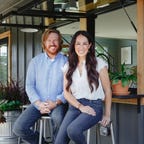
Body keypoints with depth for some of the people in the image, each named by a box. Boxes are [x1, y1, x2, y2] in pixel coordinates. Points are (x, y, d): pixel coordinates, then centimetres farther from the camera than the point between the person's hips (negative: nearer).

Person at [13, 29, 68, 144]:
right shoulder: (35, 61, 8)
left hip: (58, 103, -3)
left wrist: (56, 102, -19)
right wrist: (39, 103, -12)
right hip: (38, 103, 3)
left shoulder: (66, 62, 1)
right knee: (18, 128, -15)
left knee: (58, 119, -36)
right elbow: (29, 85, 3)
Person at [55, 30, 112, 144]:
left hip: (94, 106, -3)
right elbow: (66, 92, 7)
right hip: (74, 106, 3)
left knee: (73, 129, -30)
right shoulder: (68, 66, 11)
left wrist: (107, 115, 2)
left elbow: (107, 91, 5)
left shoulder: (99, 63, 1)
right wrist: (80, 107, -9)